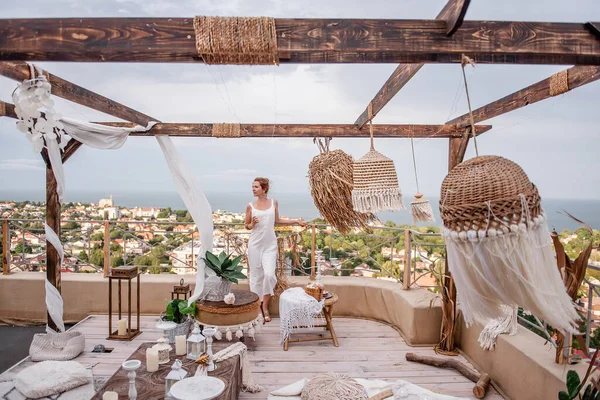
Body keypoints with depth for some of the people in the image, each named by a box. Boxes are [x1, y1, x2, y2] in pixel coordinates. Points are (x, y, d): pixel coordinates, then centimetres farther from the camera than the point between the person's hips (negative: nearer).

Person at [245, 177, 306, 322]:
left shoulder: (274, 203, 3)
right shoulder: (250, 206, -1)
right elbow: (247, 226, 7)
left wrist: (296, 221, 13)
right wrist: (252, 224, -15)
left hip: (270, 245, 1)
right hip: (255, 244, 0)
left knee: (269, 274, -9)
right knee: (256, 275, 4)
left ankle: (265, 306, 9)